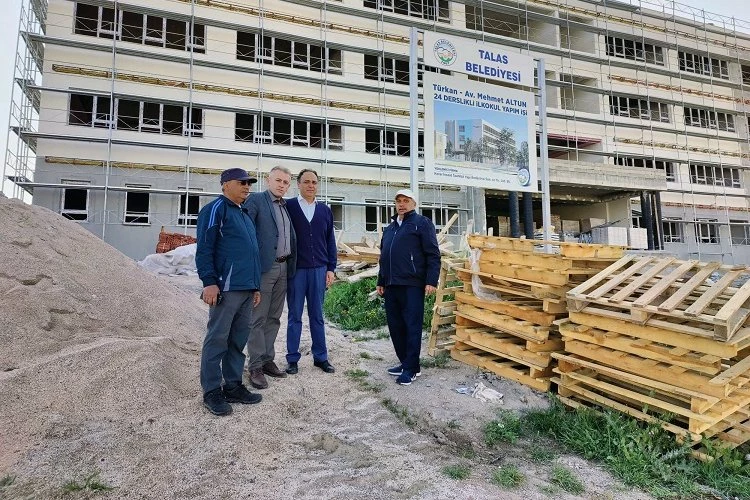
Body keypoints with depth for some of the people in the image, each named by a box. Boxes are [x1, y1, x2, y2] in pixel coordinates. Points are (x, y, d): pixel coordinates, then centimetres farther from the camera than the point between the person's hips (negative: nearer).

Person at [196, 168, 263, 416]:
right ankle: (212, 392, 7)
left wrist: (256, 286, 22)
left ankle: (233, 386, 21)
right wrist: (209, 282, -18)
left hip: (247, 288, 9)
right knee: (217, 339, -2)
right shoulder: (216, 209, -3)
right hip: (226, 288, -8)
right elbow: (204, 248, -11)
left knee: (238, 340, 12)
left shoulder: (245, 214, 23)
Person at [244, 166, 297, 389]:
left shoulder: (286, 206, 17)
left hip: (283, 268, 7)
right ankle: (255, 366, 7)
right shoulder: (256, 200, -3)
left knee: (273, 317, 13)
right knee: (258, 318, -1)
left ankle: (267, 360, 23)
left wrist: (291, 265, 10)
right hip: (264, 267, -7)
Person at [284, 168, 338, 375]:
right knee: (295, 316, 6)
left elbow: (330, 241, 12)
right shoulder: (288, 207, -1)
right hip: (296, 270, -2)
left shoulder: (325, 210, 9)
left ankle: (321, 357, 19)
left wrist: (331, 269, 6)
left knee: (317, 315, 10)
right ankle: (292, 359, 16)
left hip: (319, 270, 3)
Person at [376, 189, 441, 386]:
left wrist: (431, 281, -15)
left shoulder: (422, 223, 1)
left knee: (412, 327, -2)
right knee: (395, 326, 10)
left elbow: (433, 255, -7)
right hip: (391, 286, 7)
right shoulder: (389, 228, 23)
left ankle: (411, 368, 6)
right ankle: (404, 362, 23)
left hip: (412, 285, -7)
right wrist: (381, 282, 23)